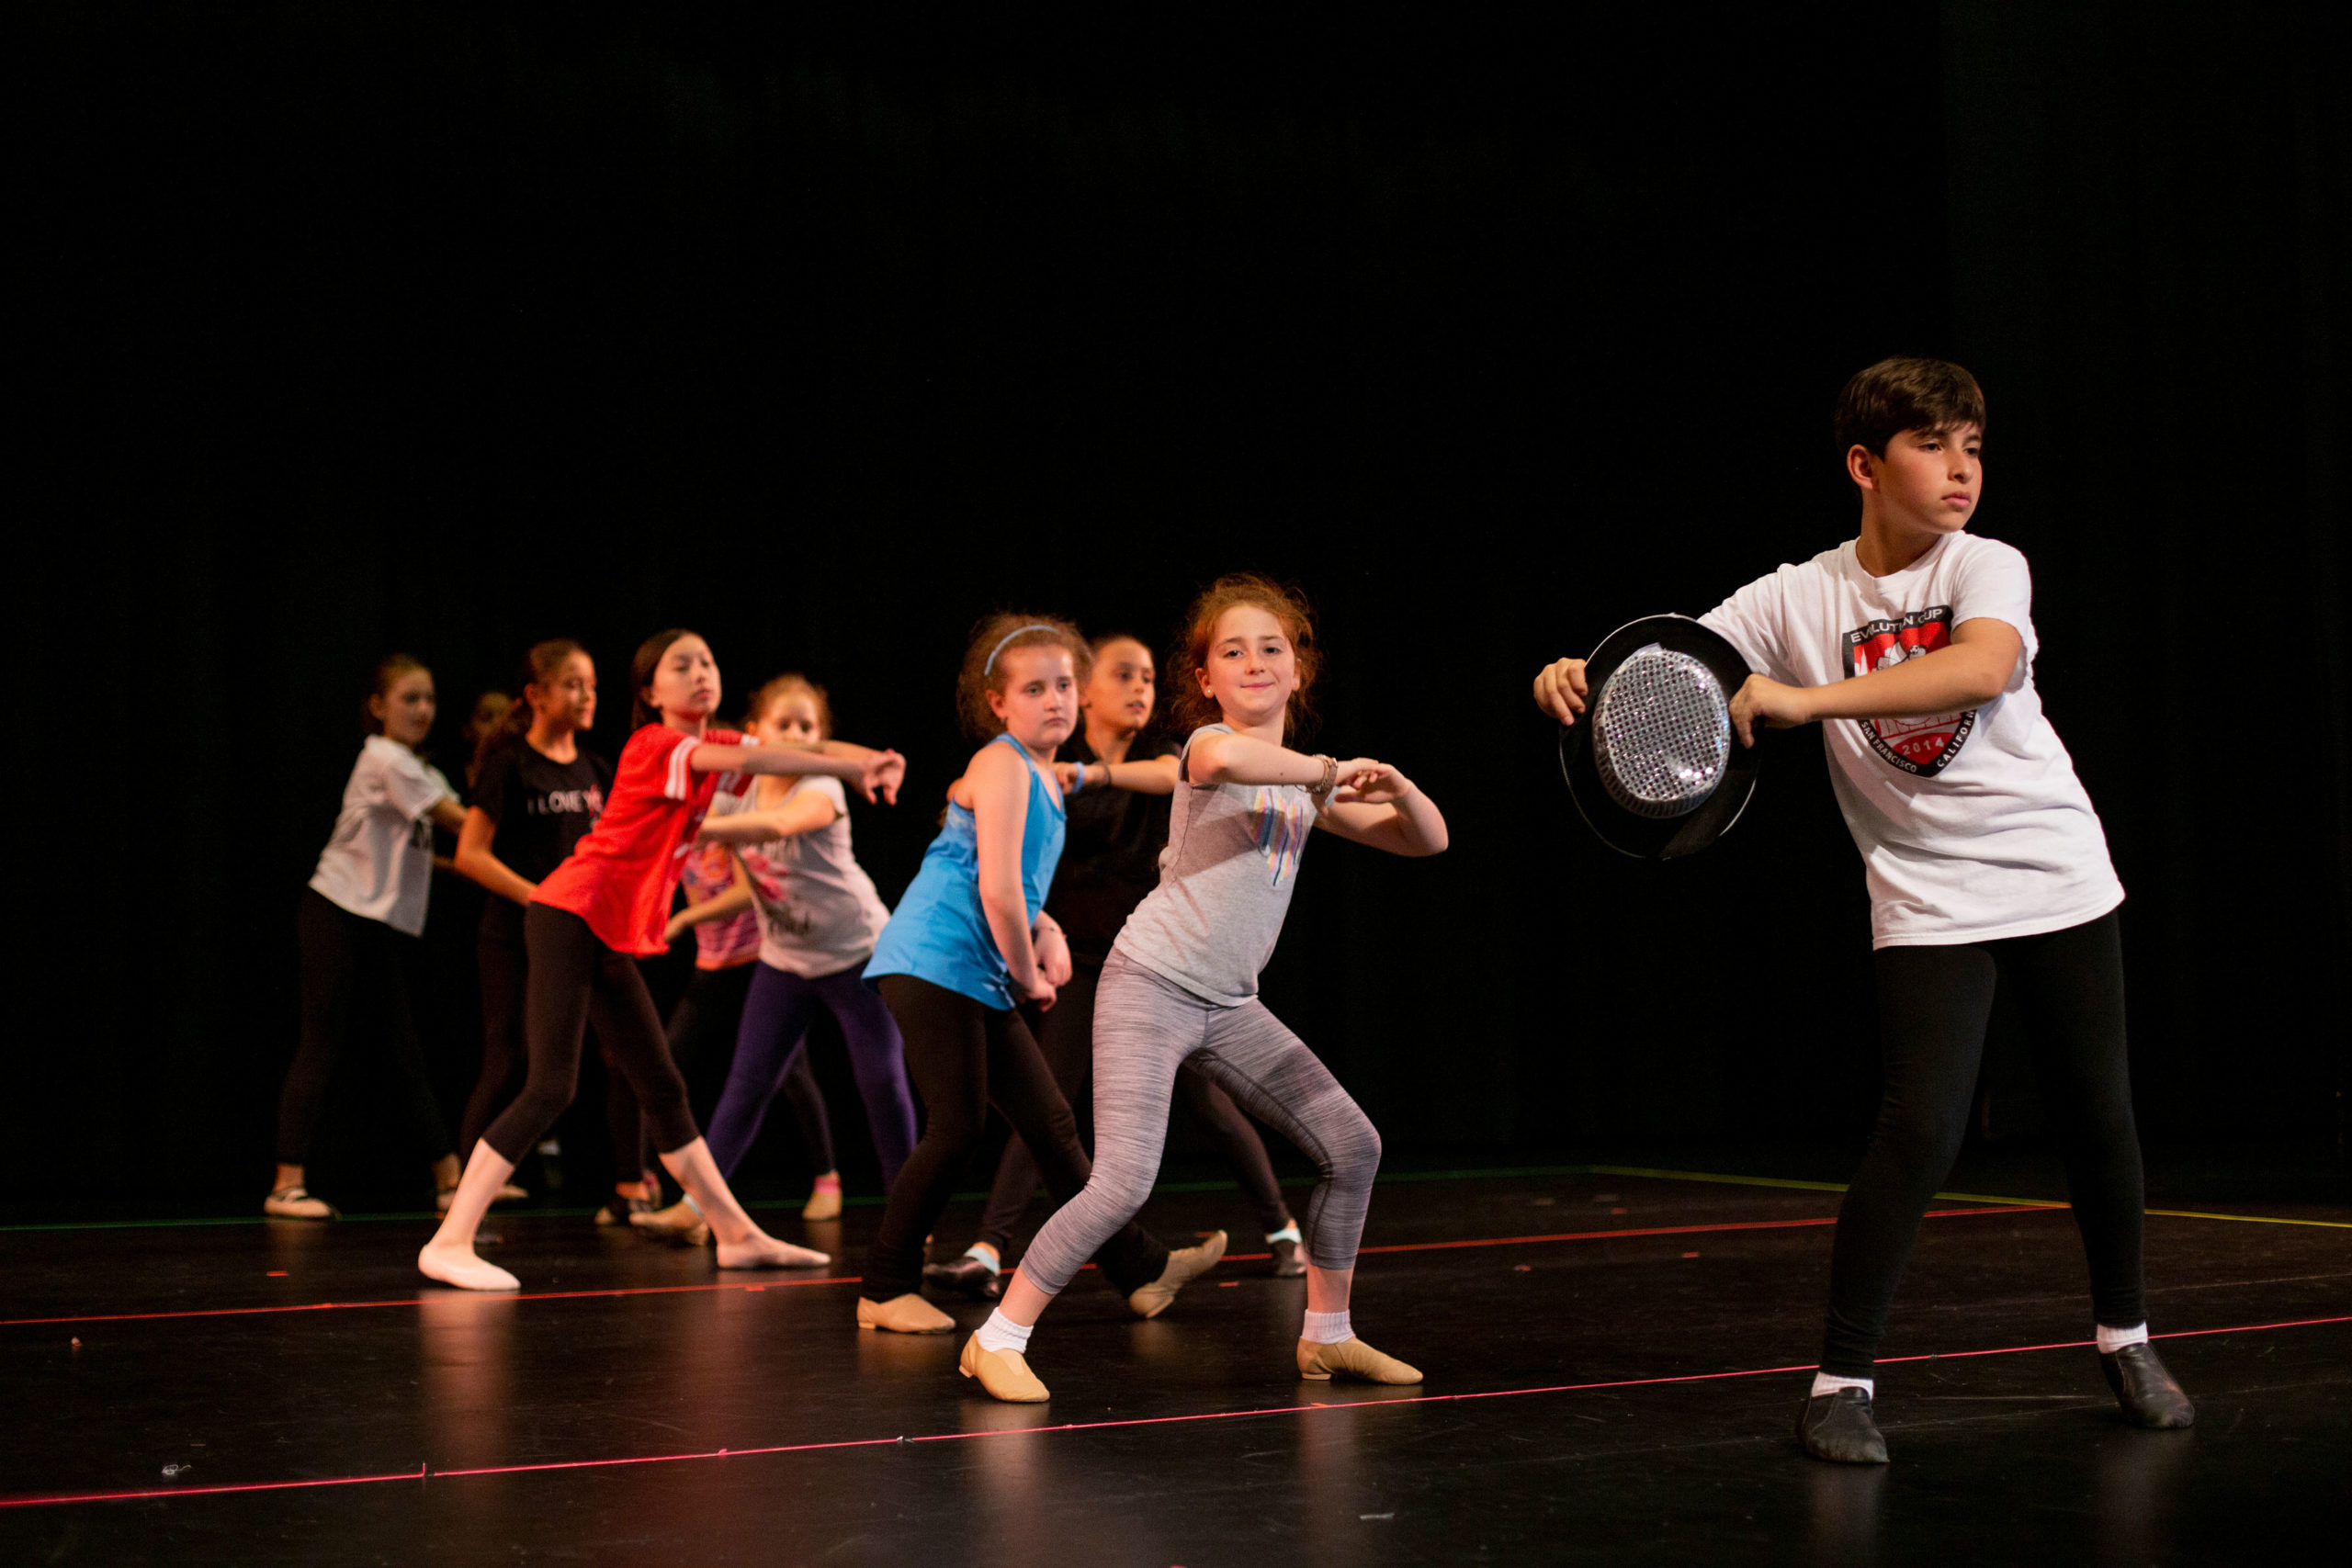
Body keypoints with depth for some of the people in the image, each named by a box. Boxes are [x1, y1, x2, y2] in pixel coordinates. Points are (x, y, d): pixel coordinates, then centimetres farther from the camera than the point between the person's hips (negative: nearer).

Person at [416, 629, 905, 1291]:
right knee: (550, 1087, -15)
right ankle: (449, 1243, -12)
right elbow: (740, 759, -31)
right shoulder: (652, 747, -13)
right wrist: (847, 767, -30)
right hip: (568, 916, -9)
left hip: (616, 937, 9)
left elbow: (806, 749, 3)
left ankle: (738, 1235, 19)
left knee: (663, 1089, 13)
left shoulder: (709, 744, 11)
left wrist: (874, 761, -17)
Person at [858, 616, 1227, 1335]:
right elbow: (996, 889, -21)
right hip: (932, 961, -9)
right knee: (958, 1126, -9)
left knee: (1051, 1124, 10)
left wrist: (1045, 934, 8)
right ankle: (884, 1290, 3)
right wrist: (1029, 973, -8)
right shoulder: (1002, 766, -13)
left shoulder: (1043, 775, 15)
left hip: (982, 976, 9)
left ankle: (1142, 1270, 15)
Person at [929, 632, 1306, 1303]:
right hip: (1081, 959, 0)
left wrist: (1090, 775, -39)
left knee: (1207, 1101, 4)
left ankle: (1282, 1230, 21)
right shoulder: (1049, 768, 2)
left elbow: (1171, 775, -22)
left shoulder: (1158, 754, 1)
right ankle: (988, 1252, -15)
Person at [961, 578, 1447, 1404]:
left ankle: (1327, 1336, 23)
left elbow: (1426, 840, 14)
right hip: (1151, 986, -7)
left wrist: (1394, 786, -7)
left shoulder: (1307, 783, 12)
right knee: (1124, 1182, -18)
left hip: (1230, 1006, 8)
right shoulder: (1208, 745, -10)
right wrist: (1331, 770, -26)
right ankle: (998, 1339, -4)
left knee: (1353, 1147, 7)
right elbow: (1224, 757, -38)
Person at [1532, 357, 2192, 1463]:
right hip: (1927, 901, -1)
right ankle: (1841, 1380, -2)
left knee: (2098, 1116, 9)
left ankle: (2124, 1338, 33)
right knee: (1918, 1132, -15)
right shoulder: (1797, 597, -3)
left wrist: (1810, 699, -37)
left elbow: (1983, 667, -29)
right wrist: (1581, 674, -28)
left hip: (2060, 876, 2)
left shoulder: (1987, 568, -7)